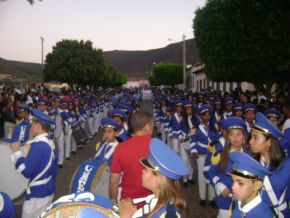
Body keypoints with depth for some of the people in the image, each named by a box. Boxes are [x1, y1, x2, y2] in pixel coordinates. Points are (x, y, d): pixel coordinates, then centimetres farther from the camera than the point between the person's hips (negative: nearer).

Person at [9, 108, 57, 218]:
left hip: (38, 192, -9)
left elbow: (26, 171, -23)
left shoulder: (38, 145, -23)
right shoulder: (49, 142, 5)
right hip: (48, 189, 9)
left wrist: (16, 151, -14)